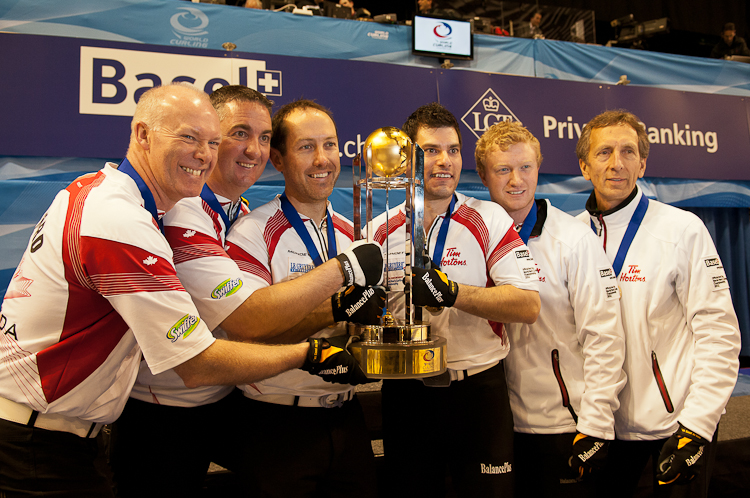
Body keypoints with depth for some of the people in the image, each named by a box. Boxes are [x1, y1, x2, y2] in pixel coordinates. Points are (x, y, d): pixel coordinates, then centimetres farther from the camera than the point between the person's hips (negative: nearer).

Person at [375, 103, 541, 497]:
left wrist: (452, 292, -23)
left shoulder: (489, 219, -4)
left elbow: (528, 305, -13)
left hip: (478, 392, -2)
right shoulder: (381, 230, 4)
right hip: (405, 395, 2)